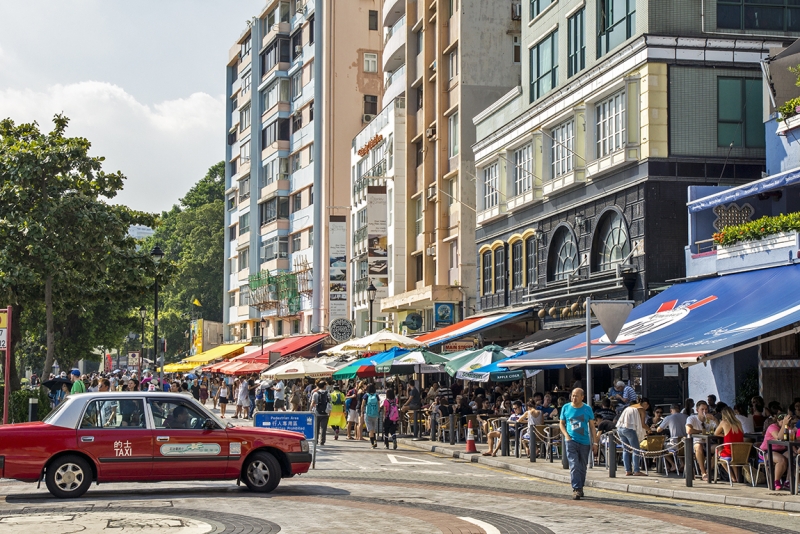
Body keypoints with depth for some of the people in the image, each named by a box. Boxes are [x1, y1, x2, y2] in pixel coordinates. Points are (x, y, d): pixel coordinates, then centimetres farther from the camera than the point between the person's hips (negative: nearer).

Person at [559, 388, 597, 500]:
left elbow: (592, 426, 7)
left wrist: (594, 442, 4)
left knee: (582, 467, 9)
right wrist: (566, 435, -5)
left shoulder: (587, 409, 2)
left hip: (585, 442, 1)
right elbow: (561, 423, 11)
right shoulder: (566, 407, 2)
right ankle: (576, 489, -16)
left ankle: (580, 488, 24)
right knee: (574, 465, -13)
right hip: (571, 440, -1)